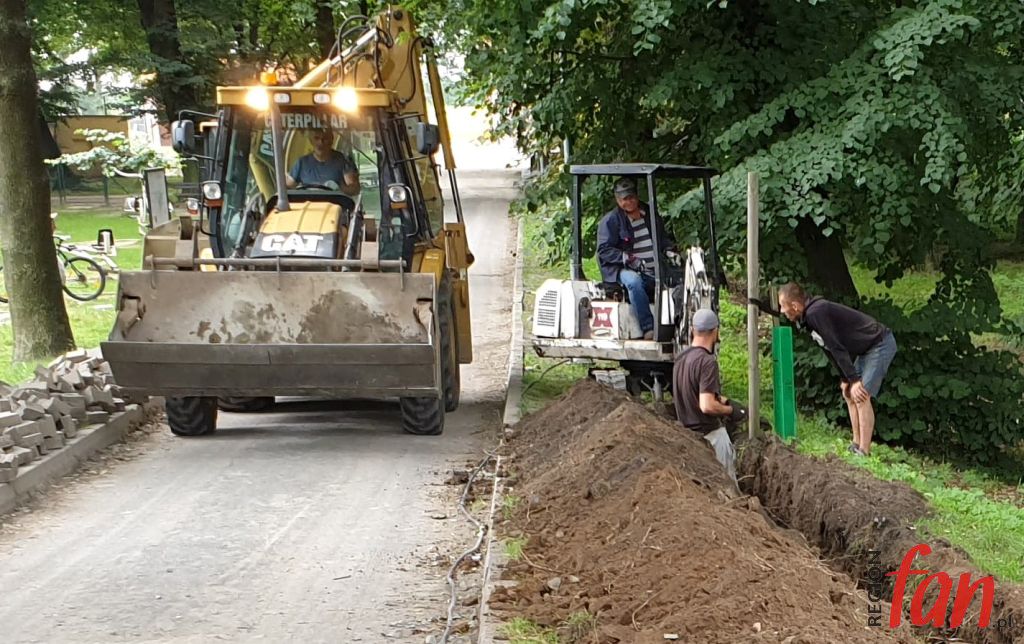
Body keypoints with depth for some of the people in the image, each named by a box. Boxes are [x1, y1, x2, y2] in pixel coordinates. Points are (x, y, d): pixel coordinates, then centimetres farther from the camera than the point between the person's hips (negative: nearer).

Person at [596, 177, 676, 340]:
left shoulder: (650, 214, 17)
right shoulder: (610, 220, 0)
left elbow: (663, 238, 28)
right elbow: (604, 251, -7)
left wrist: (670, 250, 4)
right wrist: (629, 259, -19)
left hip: (655, 270, 5)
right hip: (624, 270, -5)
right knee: (634, 281, -38)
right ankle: (648, 328, -41)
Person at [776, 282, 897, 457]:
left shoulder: (816, 313, -24)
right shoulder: (810, 315, 7)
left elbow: (837, 348, -24)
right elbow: (832, 349, 13)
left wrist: (854, 380, -23)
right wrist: (845, 379, 10)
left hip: (881, 344, -10)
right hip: (867, 349, 10)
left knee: (861, 396, -14)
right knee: (849, 394, 13)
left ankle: (864, 452, -11)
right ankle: (856, 445, 18)